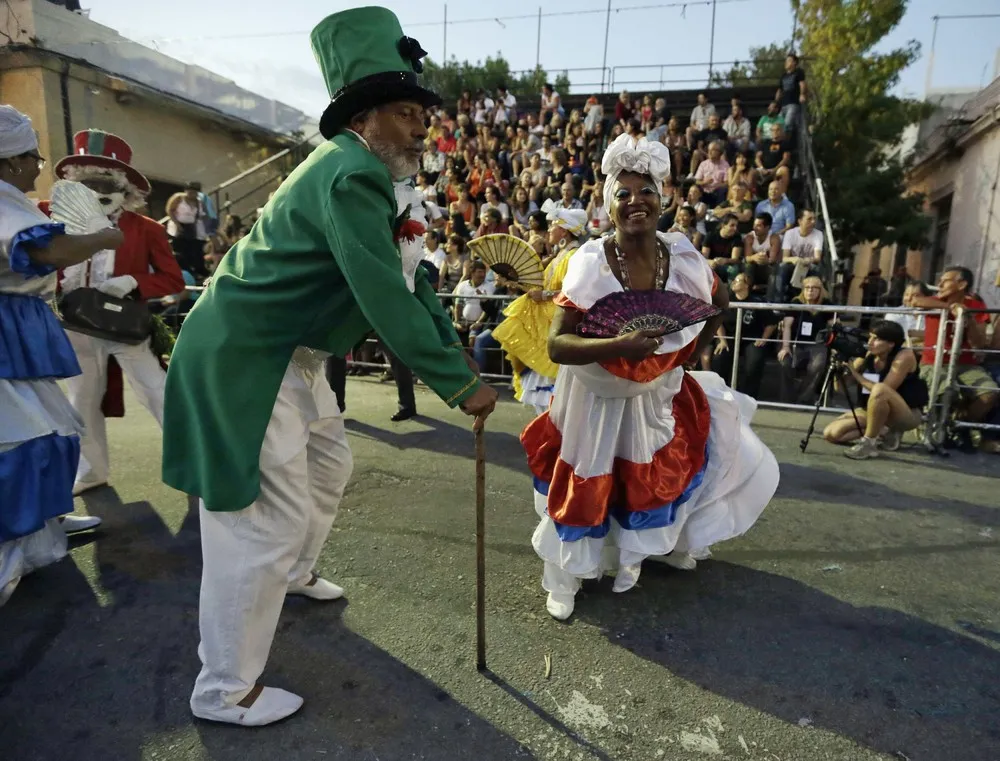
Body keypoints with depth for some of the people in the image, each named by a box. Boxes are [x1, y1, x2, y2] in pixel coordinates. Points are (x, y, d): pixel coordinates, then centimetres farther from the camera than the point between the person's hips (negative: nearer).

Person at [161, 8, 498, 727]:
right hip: (242, 359, -11)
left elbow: (405, 279, 12)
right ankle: (226, 690, 15)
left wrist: (456, 350, 4)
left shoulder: (366, 174, 12)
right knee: (269, 517, -5)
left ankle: (296, 573, 49)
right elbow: (387, 302, -28)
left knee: (328, 464, 23)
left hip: (291, 355, 11)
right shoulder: (352, 174, -22)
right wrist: (460, 384, -21)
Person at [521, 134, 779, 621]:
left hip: (658, 395, 4)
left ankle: (672, 539, 52)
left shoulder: (683, 258, -14)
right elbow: (557, 345, -30)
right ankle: (566, 578, 31)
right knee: (587, 487, 8)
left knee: (664, 473, 18)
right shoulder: (591, 263, -25)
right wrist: (619, 346, -42)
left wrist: (691, 352, 3)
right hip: (598, 398, -3)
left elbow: (719, 304, 9)